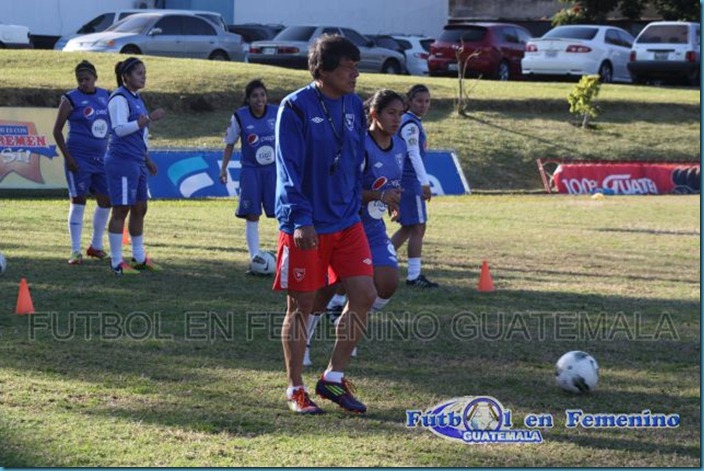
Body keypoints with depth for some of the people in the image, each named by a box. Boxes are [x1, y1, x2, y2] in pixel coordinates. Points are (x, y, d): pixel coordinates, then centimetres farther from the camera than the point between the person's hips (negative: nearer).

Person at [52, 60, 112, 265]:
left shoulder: (106, 96, 9)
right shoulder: (71, 99, -5)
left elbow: (112, 125, 19)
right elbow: (57, 130, -4)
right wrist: (67, 156, -11)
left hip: (102, 157, 5)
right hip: (79, 158, -5)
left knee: (106, 201, 7)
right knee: (78, 201, -4)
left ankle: (96, 246, 23)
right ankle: (75, 251, 1)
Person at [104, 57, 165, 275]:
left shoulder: (137, 98, 17)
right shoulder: (119, 98, -11)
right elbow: (120, 128, -22)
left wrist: (146, 159, 25)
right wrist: (149, 118, -26)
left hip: (137, 162, 9)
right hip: (122, 160, -9)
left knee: (139, 209, 13)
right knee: (121, 209, -6)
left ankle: (139, 258, 23)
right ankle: (117, 262, -2)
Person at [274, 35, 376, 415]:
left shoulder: (354, 106, 7)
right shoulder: (296, 108, -12)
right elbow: (288, 169, -16)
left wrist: (355, 207, 14)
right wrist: (300, 219, -23)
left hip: (347, 223, 6)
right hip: (305, 227, -6)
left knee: (364, 295, -2)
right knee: (301, 306, 2)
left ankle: (334, 377, 14)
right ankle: (296, 390, 15)